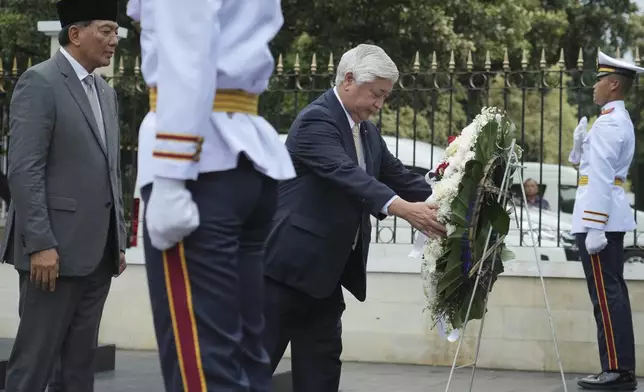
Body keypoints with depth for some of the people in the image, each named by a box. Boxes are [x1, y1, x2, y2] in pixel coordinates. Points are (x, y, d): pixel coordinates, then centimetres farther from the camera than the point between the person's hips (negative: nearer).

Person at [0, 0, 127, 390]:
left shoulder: (107, 93, 17)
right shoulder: (40, 82, -8)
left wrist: (119, 240, 15)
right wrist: (40, 244, -20)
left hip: (98, 251, 8)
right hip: (57, 247, -8)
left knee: (82, 359, 10)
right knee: (34, 358, -4)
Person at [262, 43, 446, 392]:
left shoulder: (366, 131, 12)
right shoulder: (316, 120, -17)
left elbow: (397, 176, 13)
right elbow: (346, 174, -31)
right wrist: (401, 208, -43)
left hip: (327, 269, 9)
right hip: (291, 262, -9)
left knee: (321, 362, 7)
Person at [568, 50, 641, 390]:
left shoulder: (607, 123, -14)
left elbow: (601, 179, -21)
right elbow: (582, 162, 27)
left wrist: (595, 228, -23)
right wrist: (580, 142, 8)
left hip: (599, 216, -10)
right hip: (612, 217, 10)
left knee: (606, 294, -9)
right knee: (614, 292, 10)